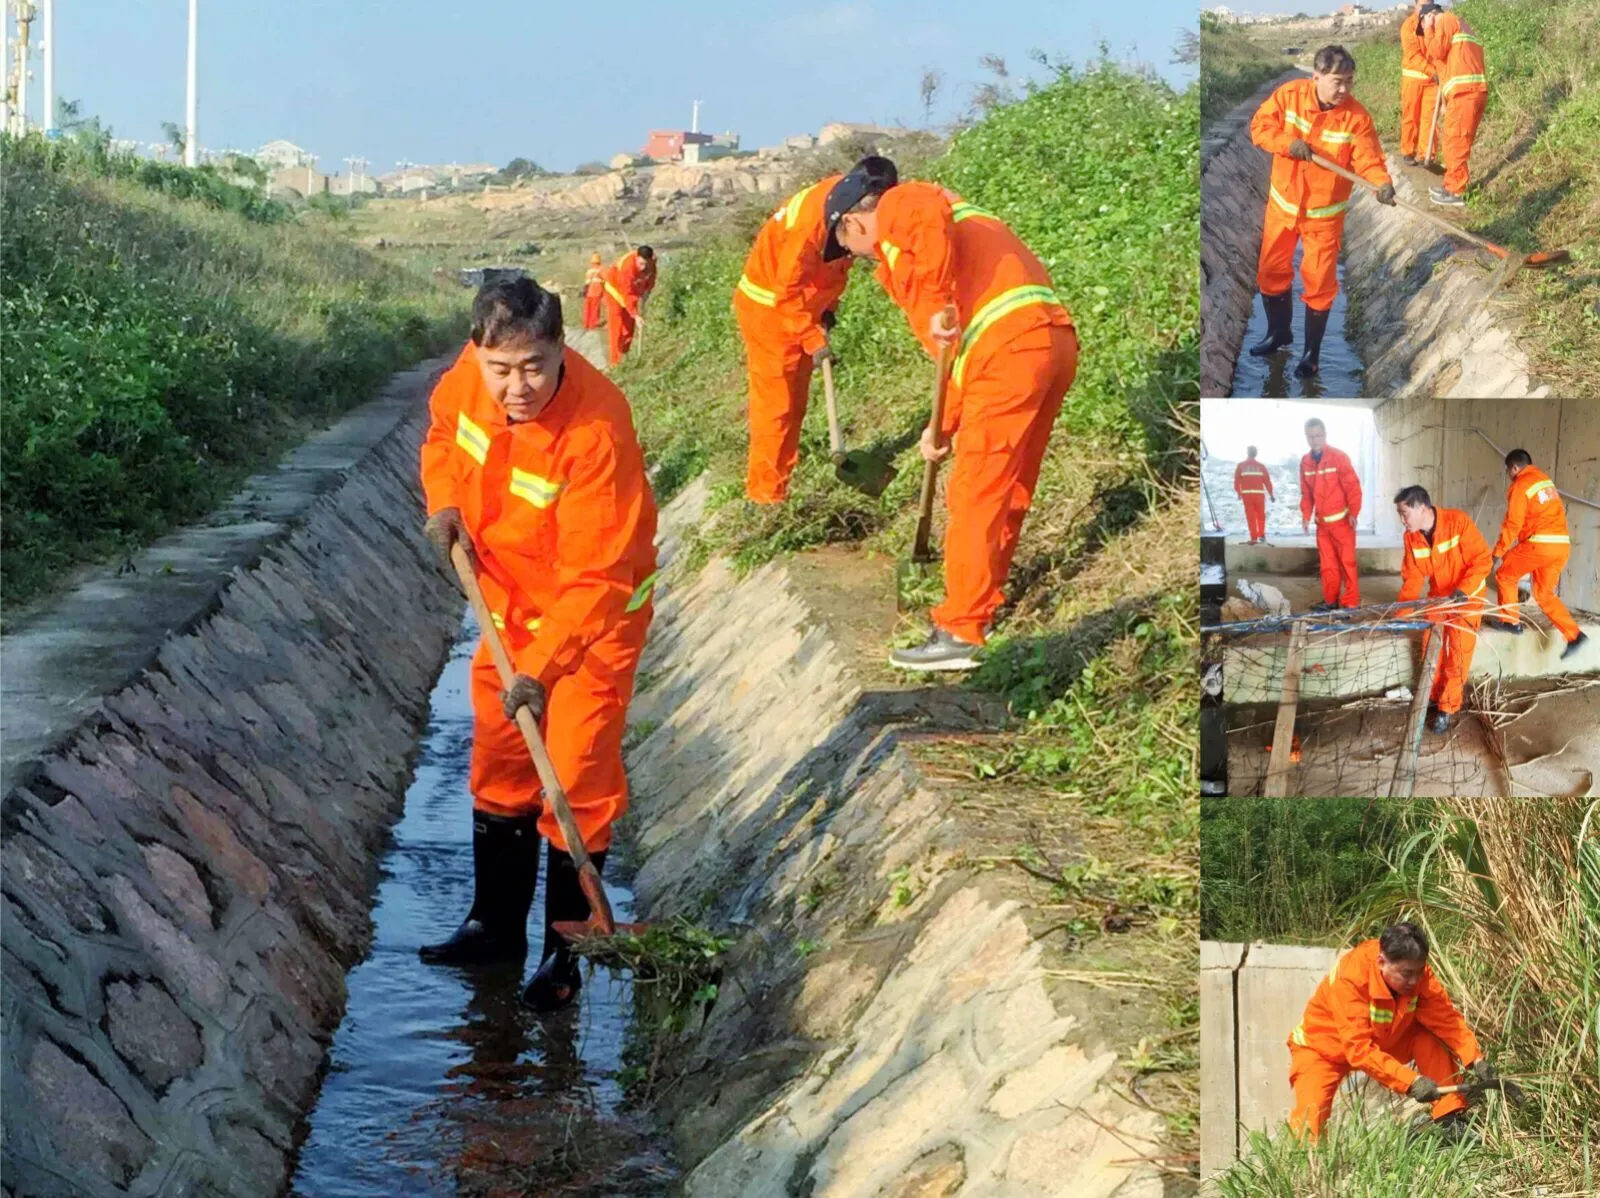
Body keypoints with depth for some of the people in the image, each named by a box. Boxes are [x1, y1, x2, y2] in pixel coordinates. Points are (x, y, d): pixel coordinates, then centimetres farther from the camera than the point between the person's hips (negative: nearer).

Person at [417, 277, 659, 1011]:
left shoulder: (596, 433, -35)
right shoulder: (470, 377, -15)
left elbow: (593, 579, -34)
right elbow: (443, 431, 11)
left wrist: (541, 669, -41)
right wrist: (444, 502, -6)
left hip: (591, 620, -7)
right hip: (509, 606, 7)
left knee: (577, 781, -4)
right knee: (499, 770, 16)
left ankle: (565, 951, 11)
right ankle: (496, 926, 32)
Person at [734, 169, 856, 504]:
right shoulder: (815, 218, -31)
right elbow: (788, 290, -26)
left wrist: (826, 312, -1)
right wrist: (813, 340, -21)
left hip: (798, 305, 9)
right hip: (769, 307, -8)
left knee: (795, 401, 13)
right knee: (775, 402, -5)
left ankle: (780, 475, 21)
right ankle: (765, 491, 1)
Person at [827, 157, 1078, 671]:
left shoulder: (899, 204, 7)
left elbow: (930, 219, -20)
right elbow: (966, 350, 31)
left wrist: (936, 304, -19)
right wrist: (946, 426, 29)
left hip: (1011, 346, -9)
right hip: (1055, 339, 9)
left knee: (975, 496, -4)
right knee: (1006, 491, 20)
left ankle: (960, 633, -1)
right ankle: (982, 603, 32)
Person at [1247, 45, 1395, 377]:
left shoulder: (1356, 117, -18)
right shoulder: (1288, 95, -13)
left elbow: (1368, 159, -21)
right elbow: (1259, 126, -10)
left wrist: (1382, 183, -41)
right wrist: (1288, 143, -27)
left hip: (1324, 212, -3)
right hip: (1283, 203, 3)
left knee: (1319, 281, 2)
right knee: (1271, 271, 17)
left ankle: (1312, 351, 19)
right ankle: (1279, 332, 41)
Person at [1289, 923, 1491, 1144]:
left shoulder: (1417, 974, -20)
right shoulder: (1349, 978, -37)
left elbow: (1448, 1019, -17)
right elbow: (1359, 1049, -39)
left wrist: (1475, 1058, -33)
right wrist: (1411, 1081, -45)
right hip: (1324, 1047, -5)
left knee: (1433, 1041, -19)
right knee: (1309, 1125, -29)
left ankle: (1450, 1122, -10)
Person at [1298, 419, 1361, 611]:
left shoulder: (1339, 457, -10)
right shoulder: (1305, 462, 5)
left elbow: (1353, 486, -12)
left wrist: (1353, 513, -17)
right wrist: (1306, 516, 5)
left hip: (1341, 520, -5)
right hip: (1322, 522, 5)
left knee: (1347, 562, -5)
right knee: (1327, 563, 10)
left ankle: (1351, 603, -4)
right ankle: (1330, 600, 17)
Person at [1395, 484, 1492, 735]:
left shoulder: (1458, 521, -27)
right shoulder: (1411, 537, -10)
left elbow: (1482, 560, -24)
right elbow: (1412, 578, -3)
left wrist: (1462, 591, -34)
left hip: (1468, 596, -5)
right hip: (1438, 597, 5)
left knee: (1458, 653, -7)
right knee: (1431, 649, 4)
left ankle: (1448, 709, 1)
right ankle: (1433, 700, 21)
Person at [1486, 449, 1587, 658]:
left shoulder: (1519, 486, -4)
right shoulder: (1545, 479, 19)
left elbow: (1512, 523, -10)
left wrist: (1498, 553, -6)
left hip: (1539, 544, -8)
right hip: (1562, 545, 8)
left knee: (1505, 574, 13)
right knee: (1544, 594, 16)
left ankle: (1510, 620, 15)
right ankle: (1574, 636, 7)